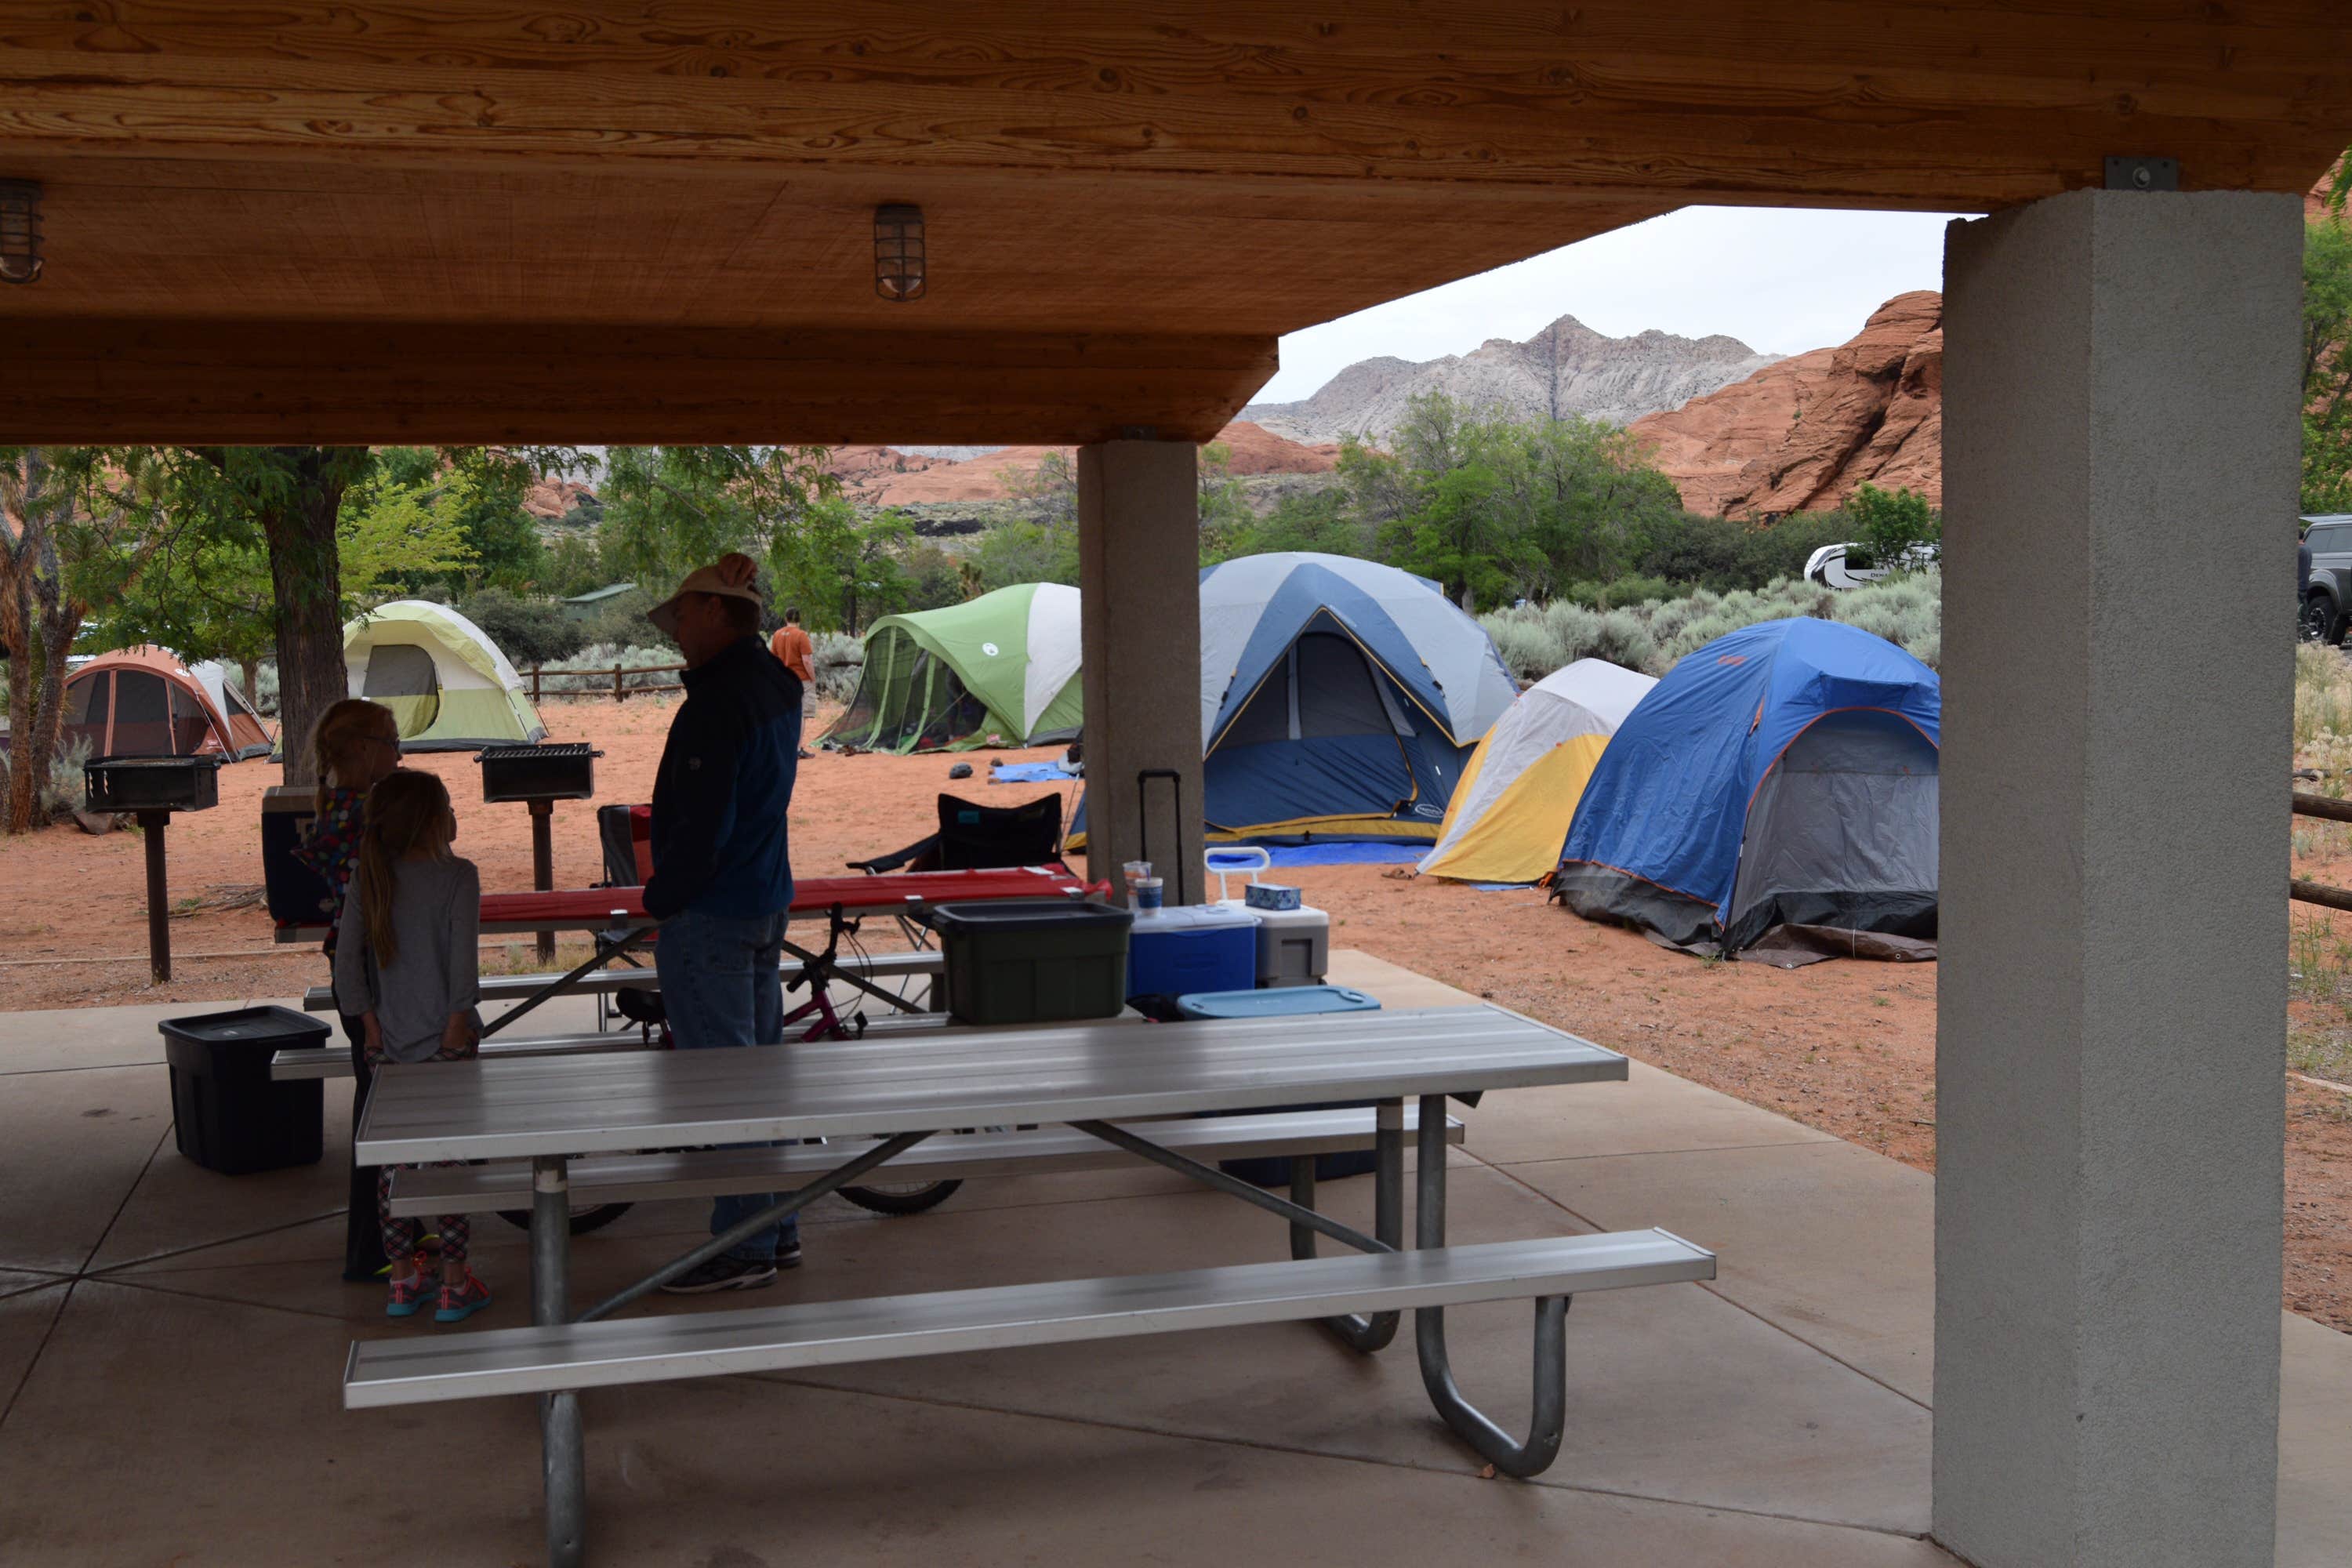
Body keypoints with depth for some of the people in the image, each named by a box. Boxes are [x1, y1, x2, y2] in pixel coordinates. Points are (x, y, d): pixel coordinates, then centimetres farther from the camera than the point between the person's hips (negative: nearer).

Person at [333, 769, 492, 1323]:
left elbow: (347, 962, 1)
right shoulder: (458, 876, -11)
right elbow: (464, 956, -17)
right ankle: (455, 1284, 7)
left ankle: (403, 1280, 18)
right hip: (446, 1045, -4)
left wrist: (371, 1023, 6)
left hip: (389, 1044, 4)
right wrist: (457, 1023, -8)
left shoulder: (368, 878, 2)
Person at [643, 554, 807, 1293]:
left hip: (711, 913, -10)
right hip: (767, 901, 10)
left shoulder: (720, 699, -19)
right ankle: (777, 1227, 24)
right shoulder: (777, 684, 9)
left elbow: (704, 822, -22)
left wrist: (662, 898, -8)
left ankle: (743, 1247, 3)